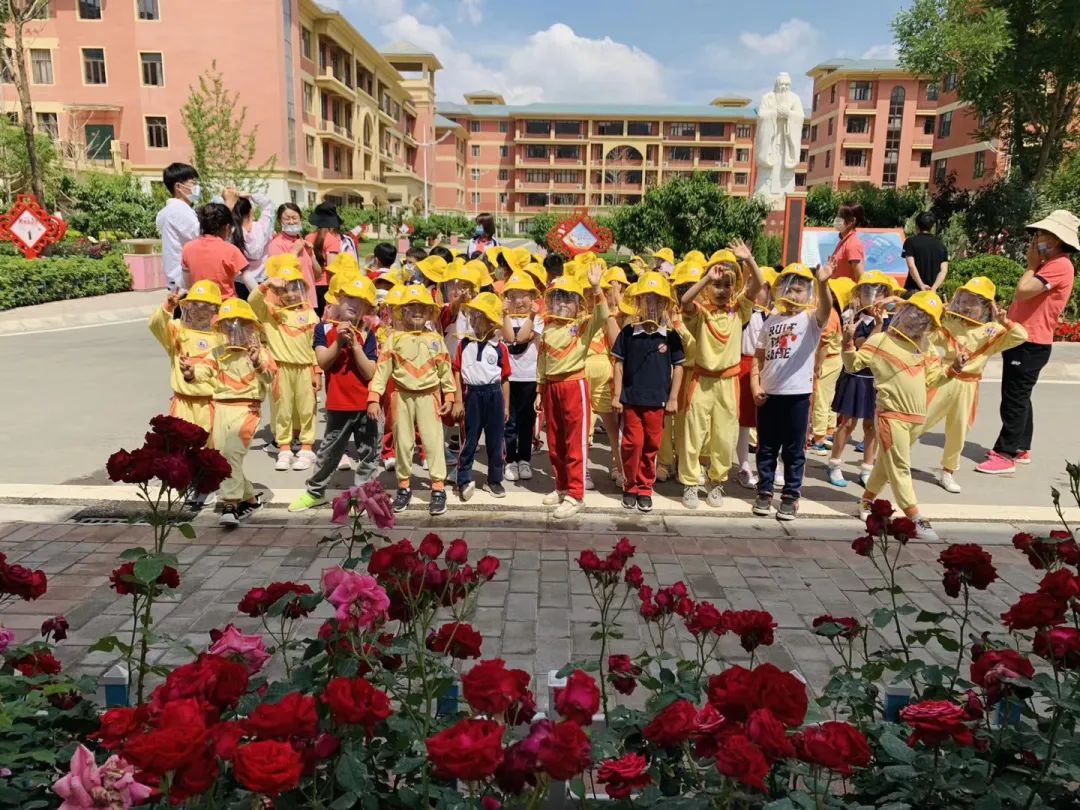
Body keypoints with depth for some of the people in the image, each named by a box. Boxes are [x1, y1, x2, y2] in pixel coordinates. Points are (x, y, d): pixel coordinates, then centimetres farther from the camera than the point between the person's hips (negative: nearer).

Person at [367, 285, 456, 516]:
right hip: (403, 397, 1)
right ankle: (404, 487, 22)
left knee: (434, 442, -3)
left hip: (429, 396, 0)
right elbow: (382, 369, -5)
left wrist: (449, 396, 4)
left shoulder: (436, 340, 2)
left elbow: (445, 370, 7)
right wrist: (374, 399, -11)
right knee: (403, 442, 9)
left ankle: (438, 488, 4)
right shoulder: (395, 339, -1)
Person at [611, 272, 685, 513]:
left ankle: (645, 489, 21)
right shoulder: (628, 332, -2)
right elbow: (619, 364, 2)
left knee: (651, 446, 8)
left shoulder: (670, 336, -1)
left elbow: (678, 366, 4)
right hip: (631, 398, -1)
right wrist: (616, 395, -1)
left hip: (657, 400, 1)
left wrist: (673, 398, 0)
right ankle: (630, 486, 19)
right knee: (633, 443, 1)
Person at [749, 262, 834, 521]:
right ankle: (764, 492, 24)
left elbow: (826, 308, -28)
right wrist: (755, 386, 0)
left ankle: (791, 496, 17)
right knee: (766, 448, 12)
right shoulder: (772, 320, 8)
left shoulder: (811, 319, -4)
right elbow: (759, 357, 12)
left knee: (794, 451, 6)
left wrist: (823, 284, -48)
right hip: (768, 394, 4)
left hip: (797, 394, -3)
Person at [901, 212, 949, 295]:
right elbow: (944, 271, 0)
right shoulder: (941, 245, 11)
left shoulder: (911, 241, -1)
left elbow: (911, 266, -12)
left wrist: (921, 285, -16)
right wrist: (934, 288, -9)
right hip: (932, 291, 4)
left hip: (913, 289, -4)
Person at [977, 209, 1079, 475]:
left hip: (1031, 343, -10)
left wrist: (1031, 265, -12)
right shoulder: (1048, 264, 18)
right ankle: (1020, 449, 24)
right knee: (1018, 397, 15)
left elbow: (1023, 291, -26)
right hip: (1022, 339, 10)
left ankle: (1005, 455, -4)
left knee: (1014, 399, -8)